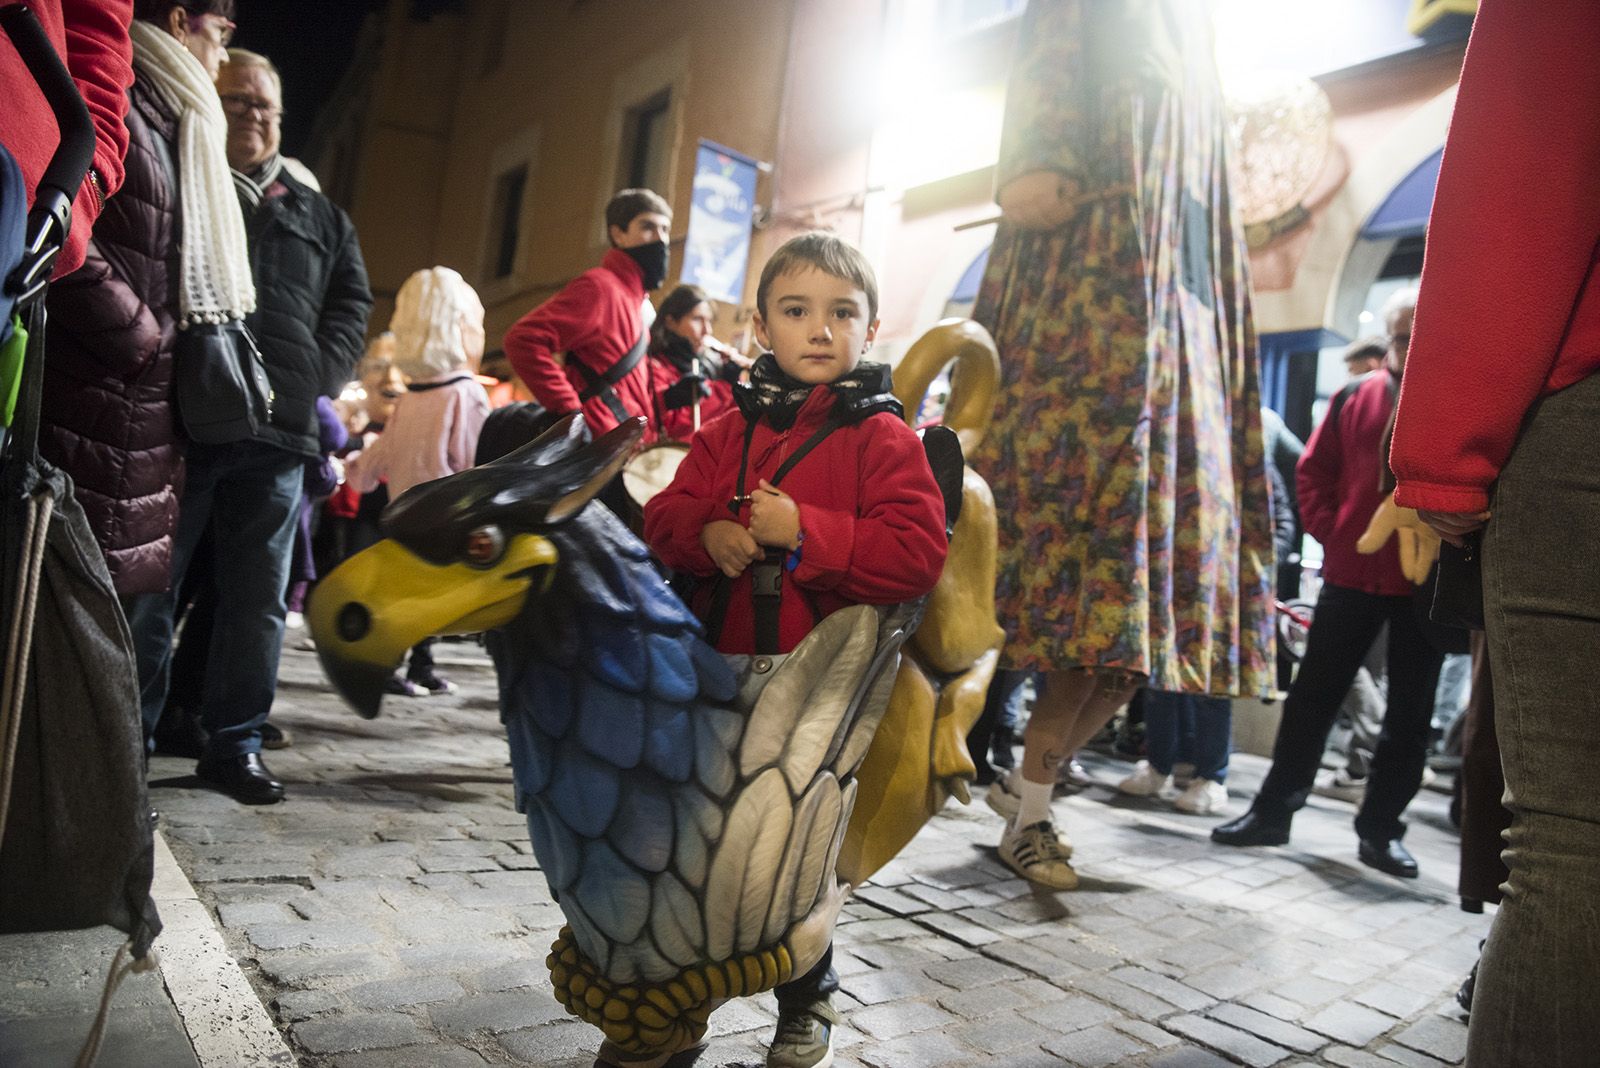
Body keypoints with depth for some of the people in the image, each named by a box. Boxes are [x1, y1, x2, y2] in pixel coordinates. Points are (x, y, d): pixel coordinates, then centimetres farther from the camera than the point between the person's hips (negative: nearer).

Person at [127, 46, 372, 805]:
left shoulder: (320, 217, 22)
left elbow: (351, 306, 18)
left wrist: (312, 380, 2)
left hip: (278, 432, 3)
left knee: (258, 597, 4)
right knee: (148, 587, -1)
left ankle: (235, 742, 14)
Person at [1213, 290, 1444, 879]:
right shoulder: (1354, 397, 6)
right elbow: (1314, 469, 10)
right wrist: (1330, 530, 0)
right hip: (1352, 573, 2)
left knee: (1410, 711, 8)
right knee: (1314, 694, 5)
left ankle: (1381, 827, 19)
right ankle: (1274, 808, 13)